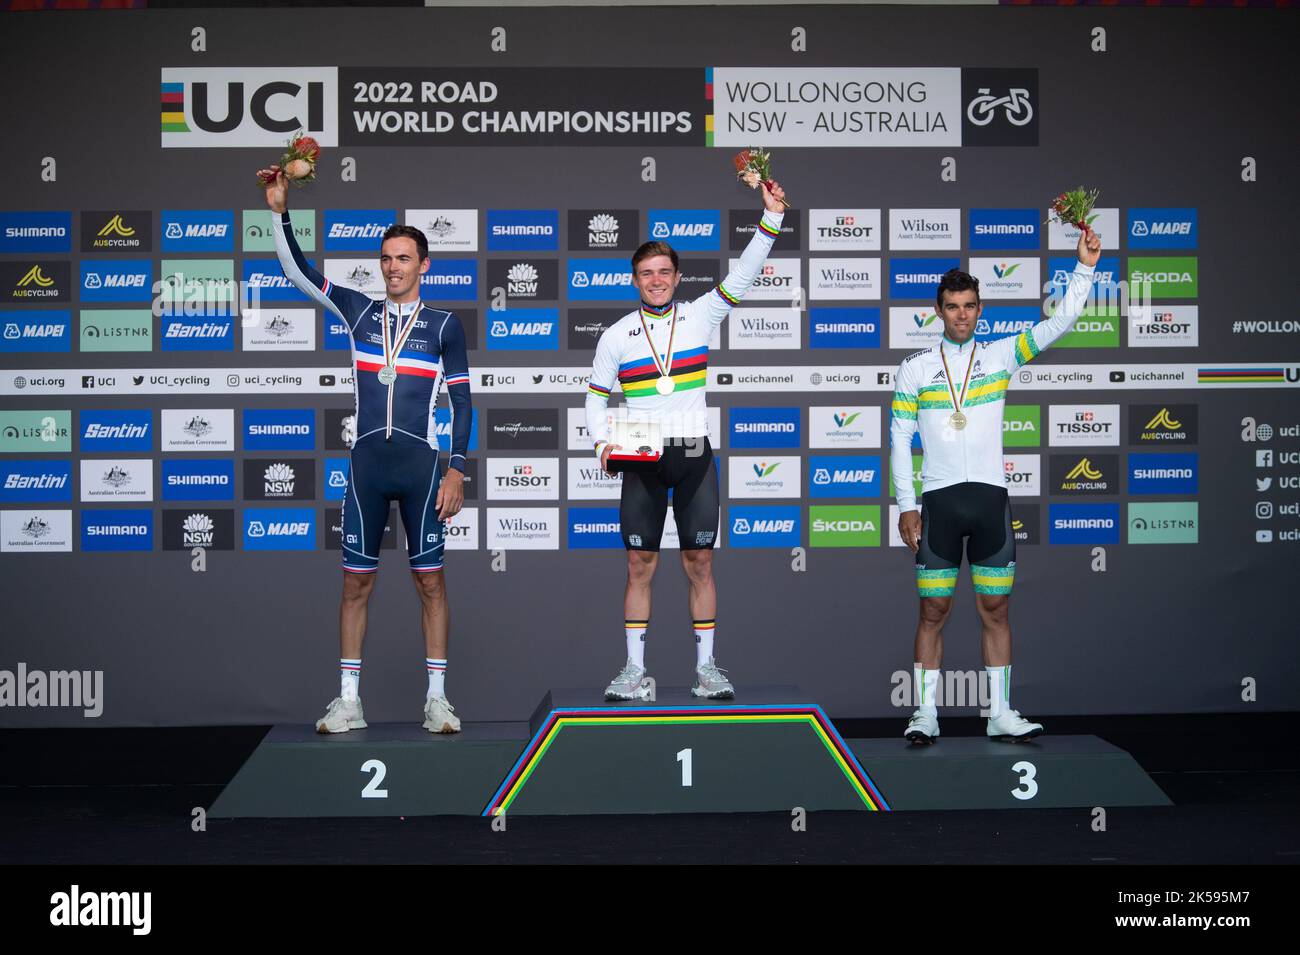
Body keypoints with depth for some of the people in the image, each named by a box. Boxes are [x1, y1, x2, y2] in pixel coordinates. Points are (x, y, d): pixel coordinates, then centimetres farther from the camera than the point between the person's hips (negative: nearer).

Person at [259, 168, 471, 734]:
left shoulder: (444, 325, 3)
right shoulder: (359, 312, 9)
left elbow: (462, 401, 3)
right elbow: (298, 271, 7)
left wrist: (457, 470, -4)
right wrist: (279, 212, -5)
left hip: (422, 464, -2)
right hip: (367, 462, 2)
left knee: (430, 581, 2)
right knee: (356, 581, 4)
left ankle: (437, 698, 10)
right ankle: (348, 701, 10)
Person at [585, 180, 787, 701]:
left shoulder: (699, 315, 4)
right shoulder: (617, 335, 6)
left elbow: (743, 274, -5)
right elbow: (595, 396, 14)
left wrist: (771, 217, -16)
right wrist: (602, 442, -3)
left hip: (694, 454, 0)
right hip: (642, 458, 0)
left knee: (700, 564, 3)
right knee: (640, 566, 2)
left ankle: (706, 666, 10)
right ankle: (634, 668, 9)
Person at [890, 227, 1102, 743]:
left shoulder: (1000, 355, 7)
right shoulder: (914, 368, 5)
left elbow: (1059, 323, 0)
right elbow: (899, 440, 5)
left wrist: (1085, 266, -11)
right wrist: (906, 505, -1)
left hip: (990, 497, 1)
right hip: (937, 500, -1)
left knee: (996, 609, 4)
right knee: (933, 610, 2)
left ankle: (1000, 714, 11)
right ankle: (925, 714, 8)